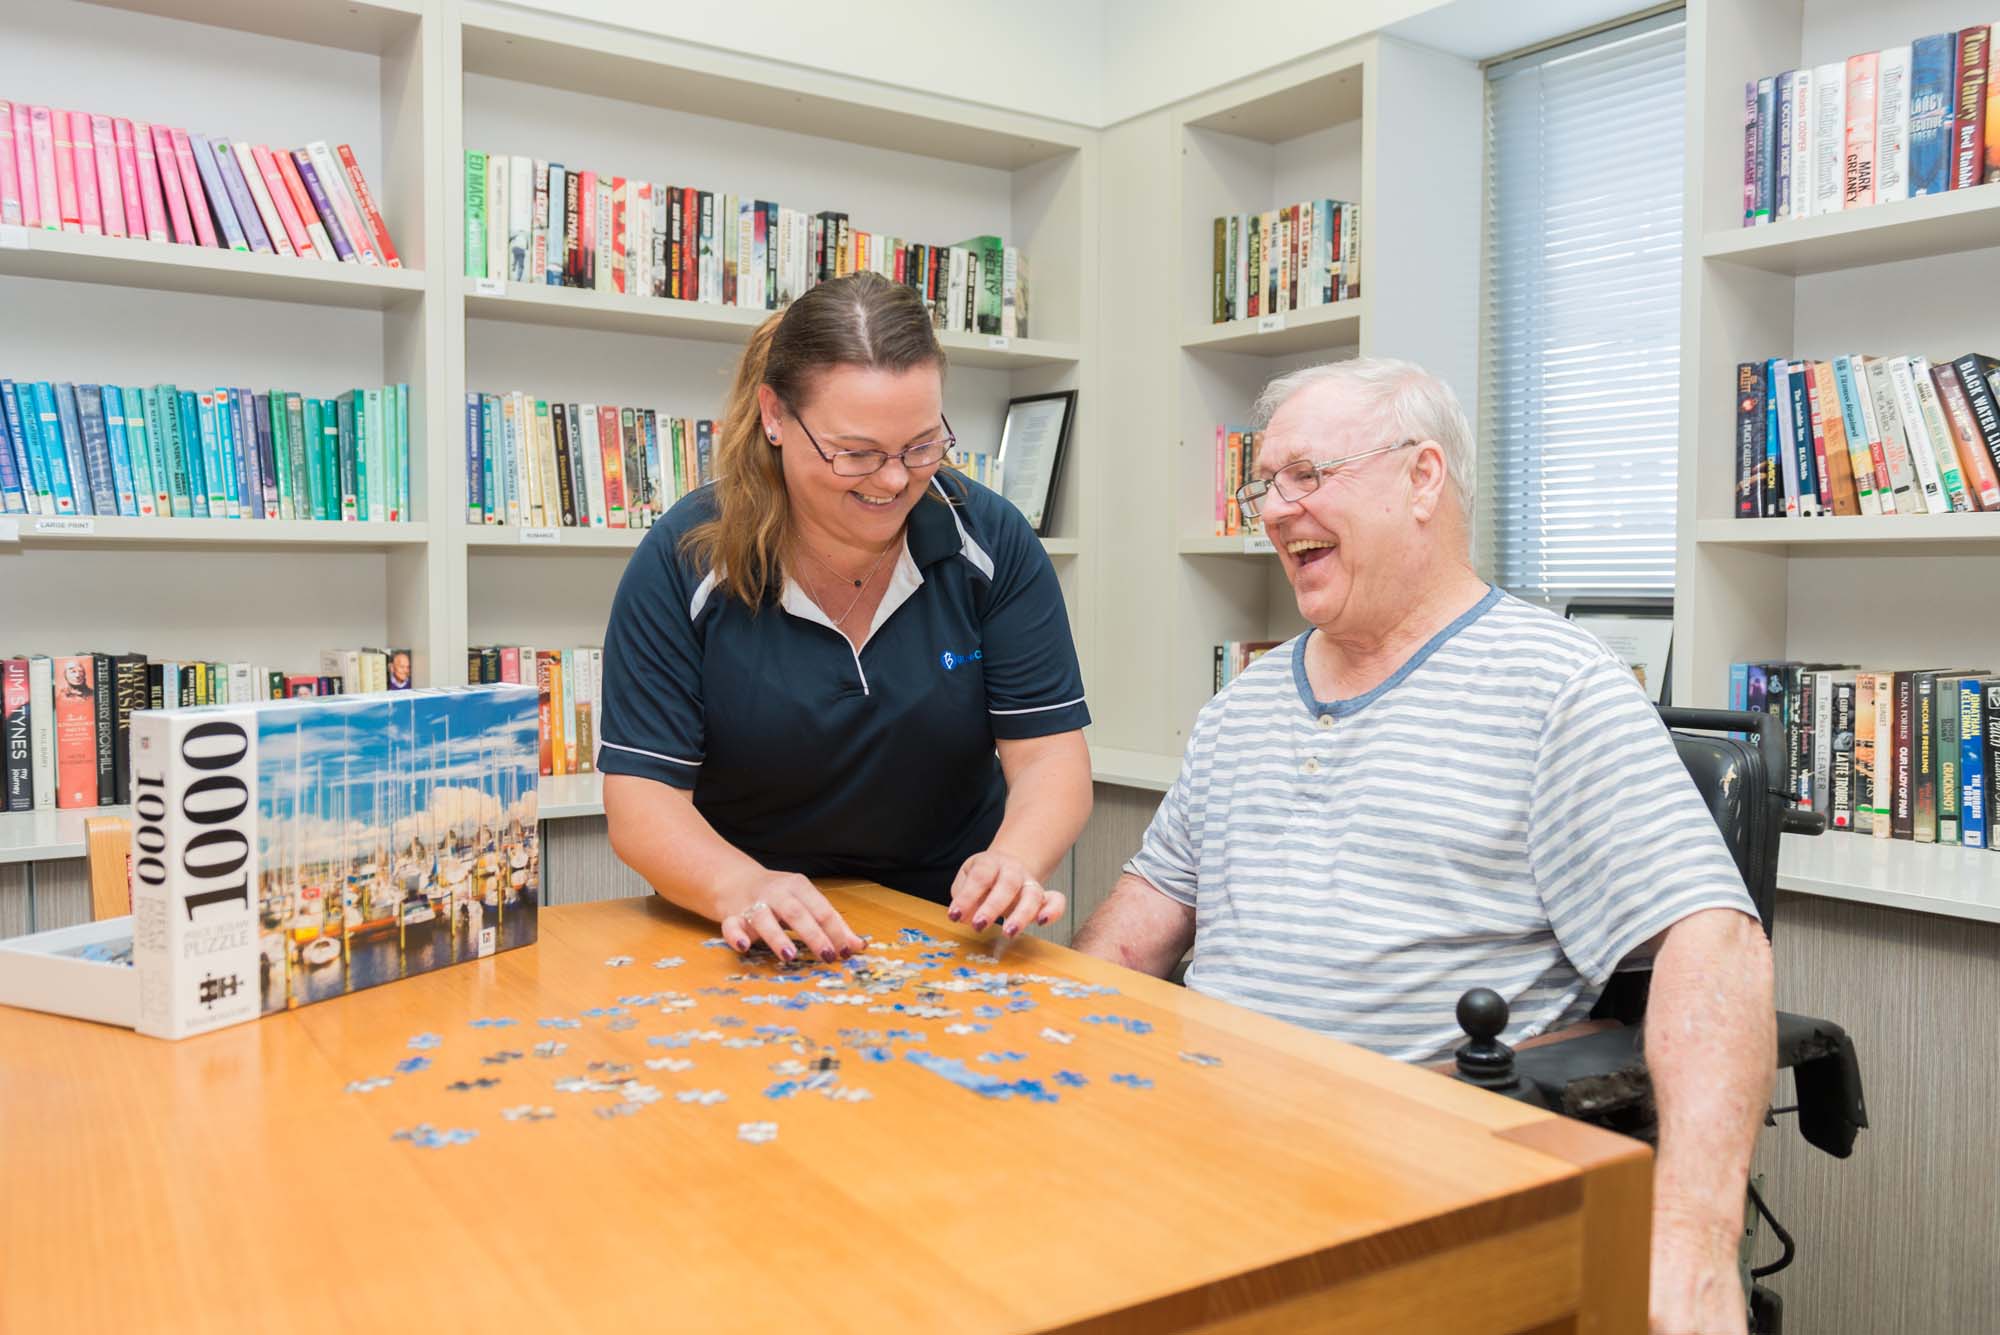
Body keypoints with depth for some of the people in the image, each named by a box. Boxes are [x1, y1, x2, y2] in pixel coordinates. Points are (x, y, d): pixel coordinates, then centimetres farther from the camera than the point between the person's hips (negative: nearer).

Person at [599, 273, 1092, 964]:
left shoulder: (993, 543, -5)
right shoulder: (682, 563, -10)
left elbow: (1050, 757, -6)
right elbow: (642, 800, -11)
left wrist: (1014, 861, -27)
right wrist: (746, 889, -31)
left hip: (952, 927, 1)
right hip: (755, 951, 0)